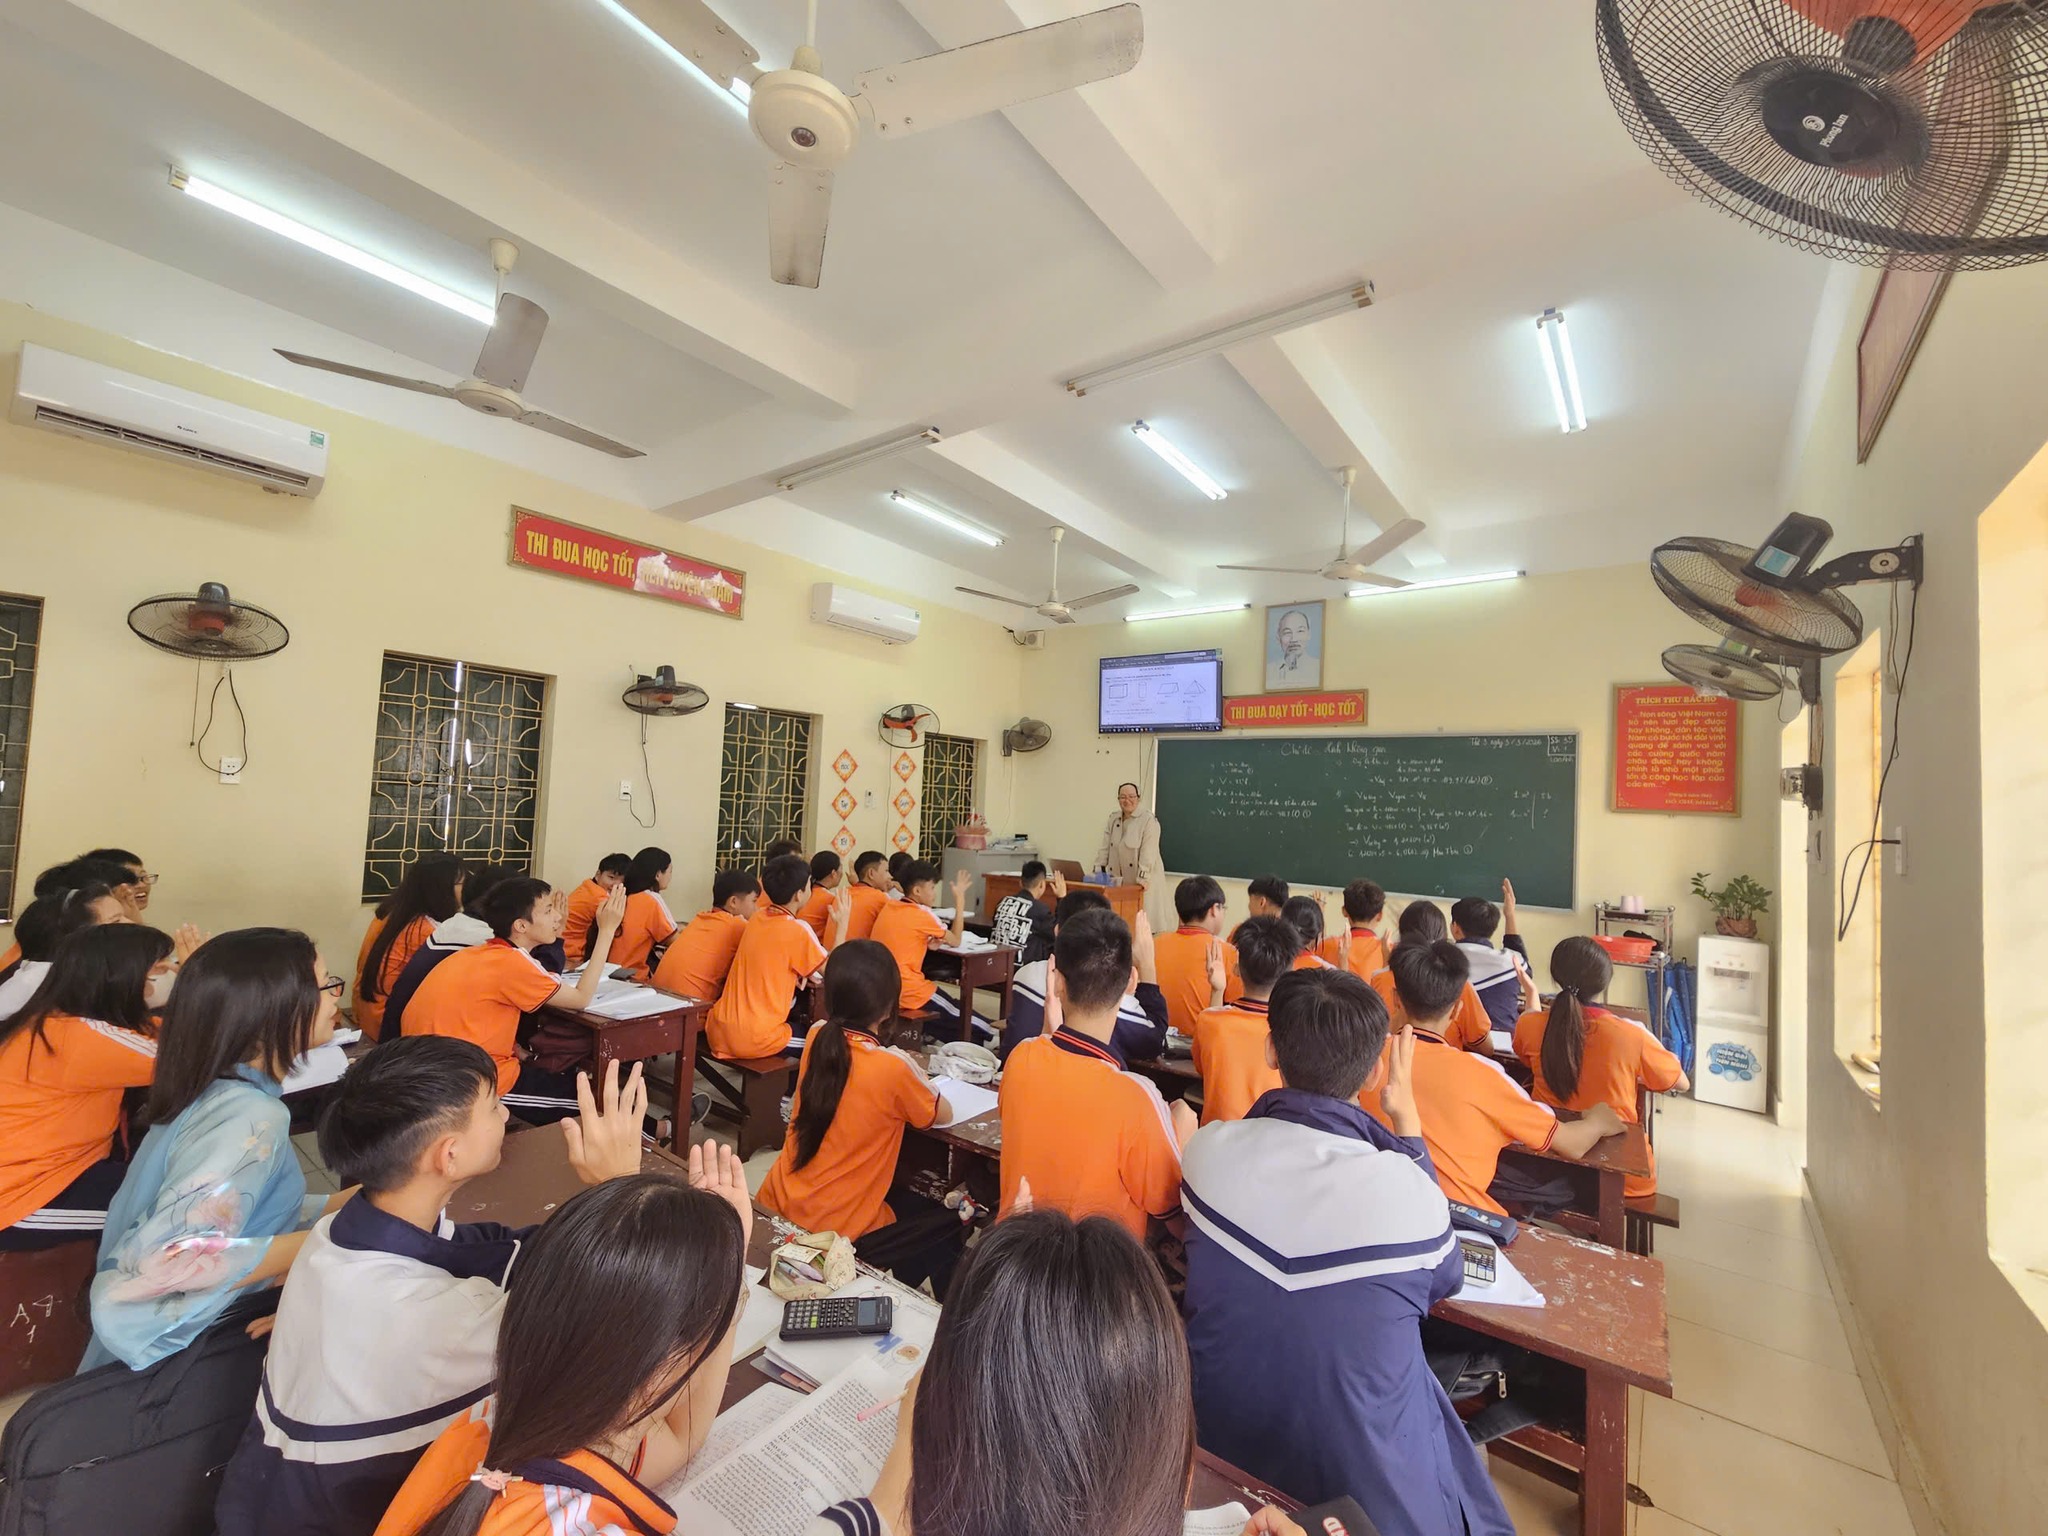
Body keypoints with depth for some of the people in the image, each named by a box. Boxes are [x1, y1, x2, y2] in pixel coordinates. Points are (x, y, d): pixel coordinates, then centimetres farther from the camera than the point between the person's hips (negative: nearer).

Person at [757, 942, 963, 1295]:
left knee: (903, 1196, 30)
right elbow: (943, 1115, -5)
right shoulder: (891, 1070, -26)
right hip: (832, 1231, -6)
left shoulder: (816, 1039, -8)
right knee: (946, 1226, 19)